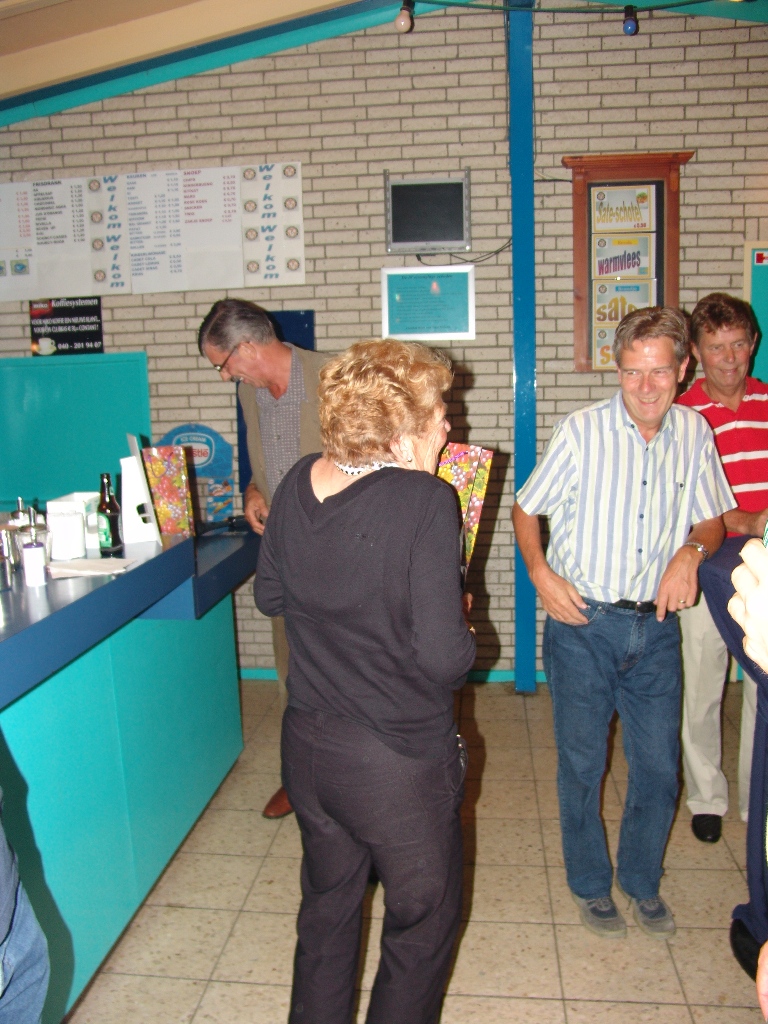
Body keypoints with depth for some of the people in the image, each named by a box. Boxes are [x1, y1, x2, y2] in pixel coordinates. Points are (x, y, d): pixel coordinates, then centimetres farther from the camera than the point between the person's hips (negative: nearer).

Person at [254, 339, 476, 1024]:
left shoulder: (297, 485, -4)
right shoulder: (425, 501, -23)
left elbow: (270, 595, 9)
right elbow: (442, 656, -26)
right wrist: (465, 632, -6)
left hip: (307, 744, 6)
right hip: (401, 761, -6)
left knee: (327, 911, 28)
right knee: (422, 925, 20)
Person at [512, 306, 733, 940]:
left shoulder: (695, 435, 1)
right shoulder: (582, 431, -10)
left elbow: (712, 521, 10)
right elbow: (526, 510, -1)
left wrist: (691, 552, -12)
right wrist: (541, 574, -17)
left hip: (656, 627, 3)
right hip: (582, 625, -3)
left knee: (659, 769, 11)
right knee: (582, 765, 10)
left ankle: (643, 882, 38)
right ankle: (591, 885, 35)